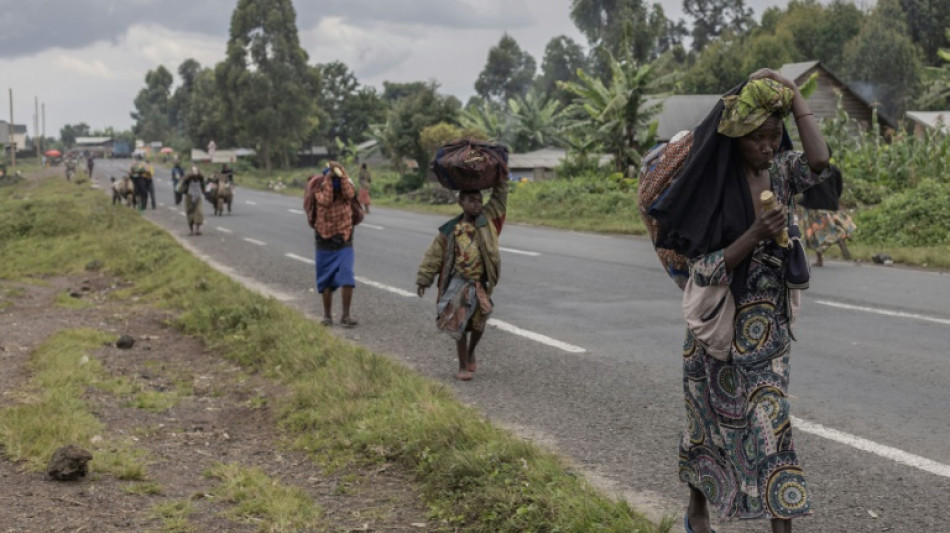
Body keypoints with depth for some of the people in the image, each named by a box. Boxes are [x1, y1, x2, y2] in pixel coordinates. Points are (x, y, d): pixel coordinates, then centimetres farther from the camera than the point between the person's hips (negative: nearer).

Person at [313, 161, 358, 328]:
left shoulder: (345, 189, -1)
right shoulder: (320, 190, -5)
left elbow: (349, 194, -23)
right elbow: (326, 200, -24)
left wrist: (341, 174, -24)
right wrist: (329, 178, -23)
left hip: (344, 244, 0)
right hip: (324, 244, 0)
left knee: (347, 279, -14)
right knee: (326, 282, 8)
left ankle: (345, 316, -8)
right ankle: (327, 315, 21)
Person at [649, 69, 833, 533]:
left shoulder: (782, 171, -4)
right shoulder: (712, 188, -14)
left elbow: (819, 162, -29)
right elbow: (702, 271, -17)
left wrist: (793, 95, -24)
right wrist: (754, 235, -30)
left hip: (769, 326, 2)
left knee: (771, 424, 0)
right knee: (711, 420, 13)